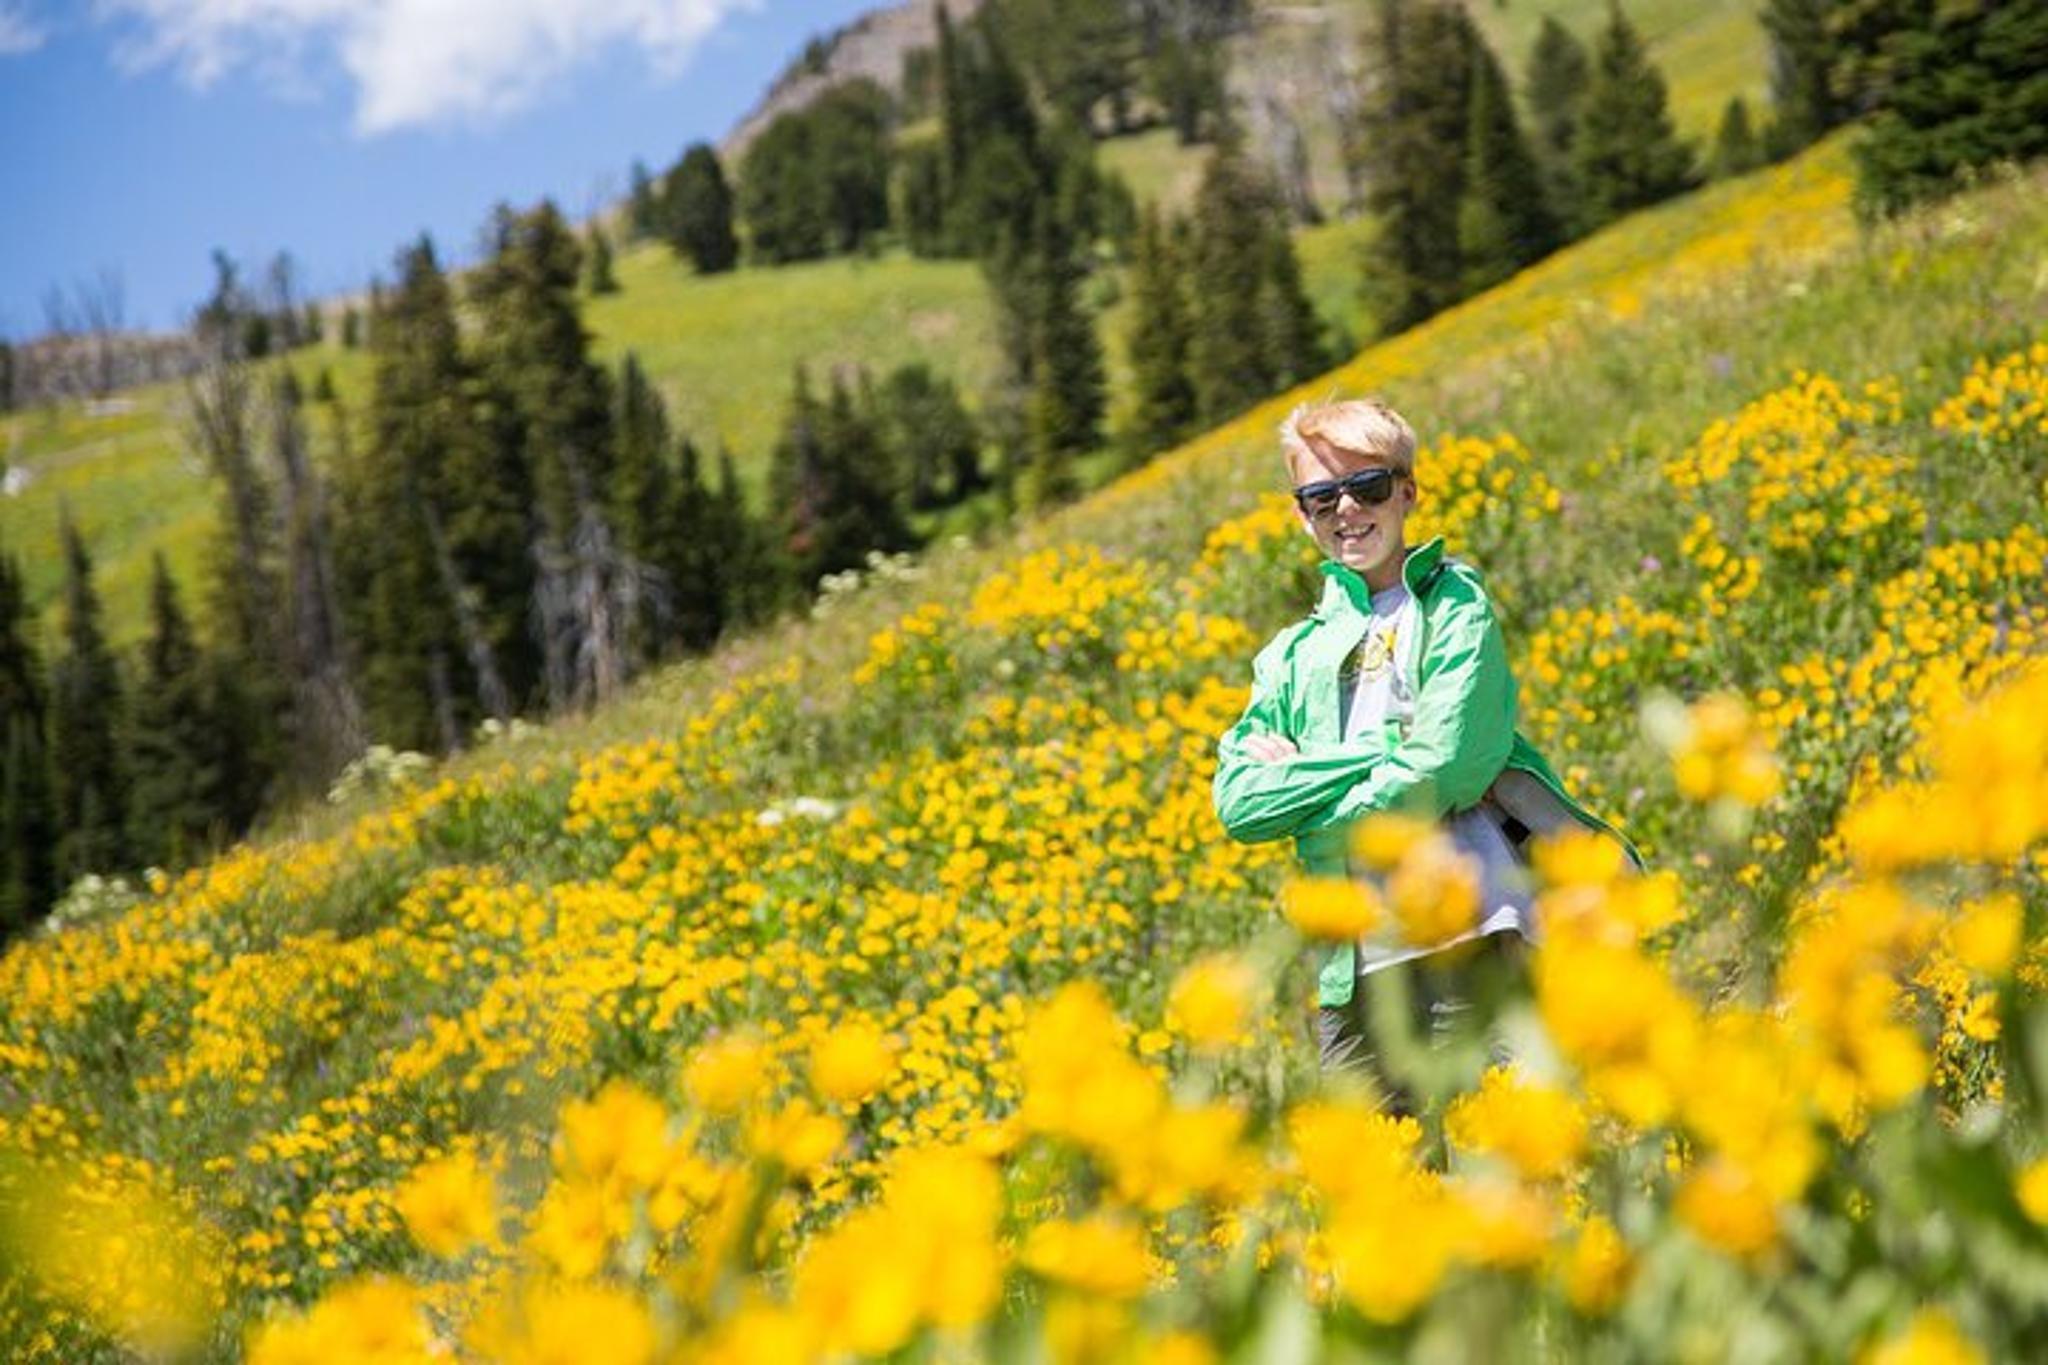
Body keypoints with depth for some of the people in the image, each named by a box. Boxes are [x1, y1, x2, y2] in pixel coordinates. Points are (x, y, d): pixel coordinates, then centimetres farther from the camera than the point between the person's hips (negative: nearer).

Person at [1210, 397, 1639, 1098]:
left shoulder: (1454, 604, 5)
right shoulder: (1294, 653, 18)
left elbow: (1442, 769, -9)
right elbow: (1236, 801, 4)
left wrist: (1302, 781, 0)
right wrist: (1367, 761, -7)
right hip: (1355, 958, 4)